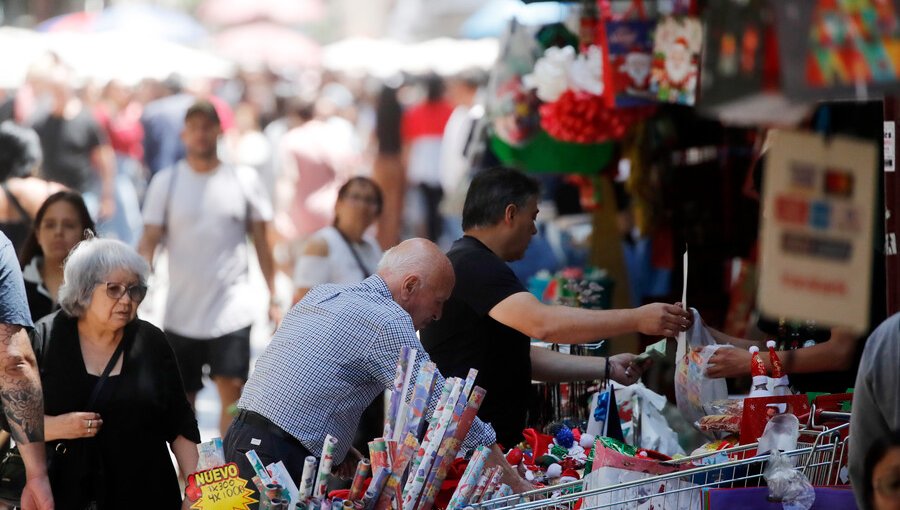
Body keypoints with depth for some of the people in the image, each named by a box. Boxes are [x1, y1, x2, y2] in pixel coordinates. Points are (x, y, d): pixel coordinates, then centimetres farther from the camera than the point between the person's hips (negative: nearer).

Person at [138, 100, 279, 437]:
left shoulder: (245, 180, 2)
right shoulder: (166, 182, 2)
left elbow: (261, 242, 8)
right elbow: (149, 242, 0)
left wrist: (273, 299, 4)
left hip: (232, 310, -1)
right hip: (181, 311, 1)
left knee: (231, 387, -13)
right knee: (182, 397, 8)